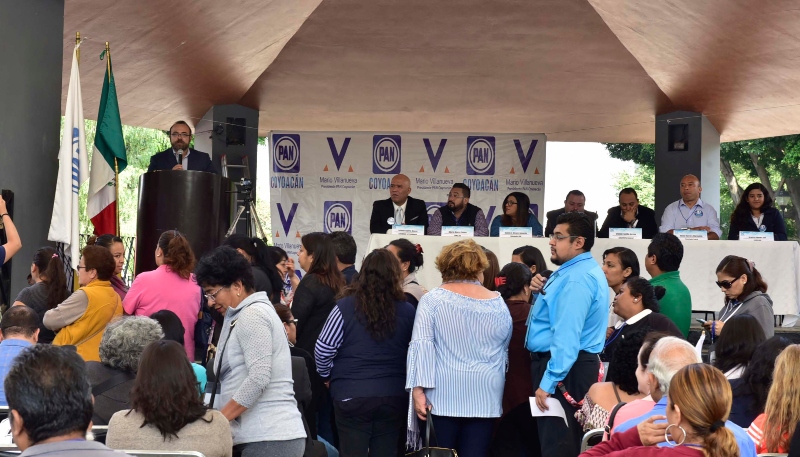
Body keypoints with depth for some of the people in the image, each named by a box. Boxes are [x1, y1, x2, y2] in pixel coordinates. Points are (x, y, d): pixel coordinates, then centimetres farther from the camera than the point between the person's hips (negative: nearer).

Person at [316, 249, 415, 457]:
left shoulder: (345, 307, -8)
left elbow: (323, 350, -5)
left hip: (351, 395, -2)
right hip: (394, 396, 2)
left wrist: (327, 376, 13)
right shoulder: (407, 311, -2)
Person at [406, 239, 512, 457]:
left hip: (443, 395, -2)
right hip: (484, 397, 2)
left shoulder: (433, 299, -1)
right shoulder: (499, 304, 8)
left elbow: (421, 346, -9)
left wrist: (418, 389, -10)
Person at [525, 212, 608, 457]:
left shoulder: (577, 279, -21)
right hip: (566, 366, 11)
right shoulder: (575, 271, 14)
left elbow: (567, 336, -27)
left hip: (565, 370, -11)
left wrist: (548, 382, -27)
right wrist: (542, 293, 13)